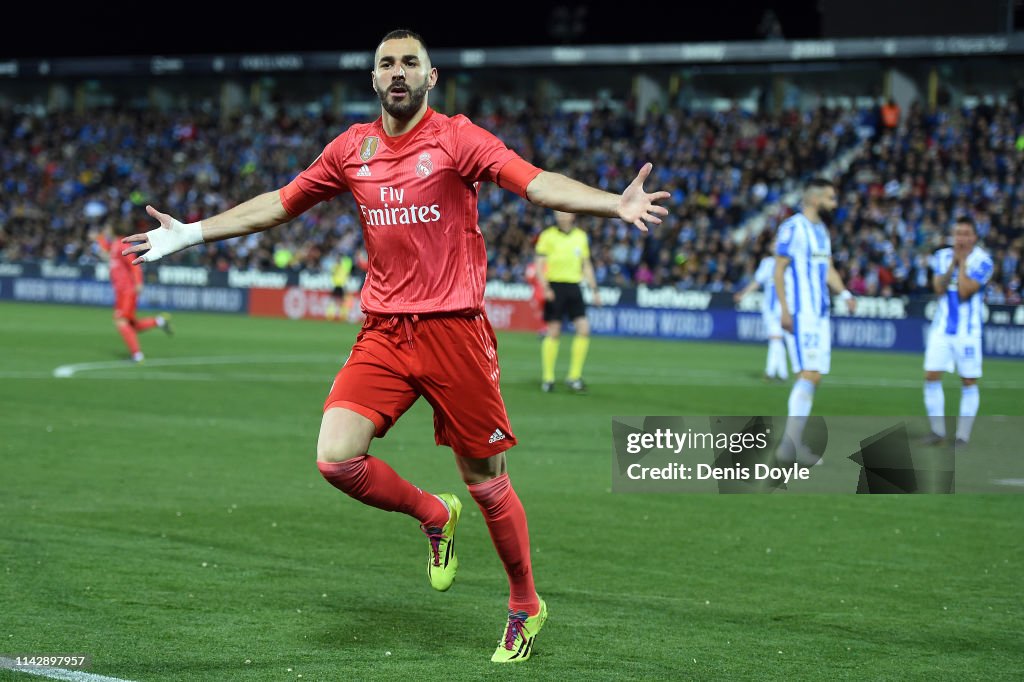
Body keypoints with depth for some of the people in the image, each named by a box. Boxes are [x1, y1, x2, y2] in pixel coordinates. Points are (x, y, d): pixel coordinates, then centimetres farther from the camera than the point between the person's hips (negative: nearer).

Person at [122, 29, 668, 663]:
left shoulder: (456, 138, -4)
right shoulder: (352, 149, 9)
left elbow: (535, 181, -16)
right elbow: (279, 204, 20)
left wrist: (615, 204, -33)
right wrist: (190, 234, 20)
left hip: (455, 330, -4)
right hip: (384, 331, 4)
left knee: (487, 484, 1)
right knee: (336, 458, -14)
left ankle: (526, 606, 24)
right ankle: (433, 516, 16)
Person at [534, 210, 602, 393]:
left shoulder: (581, 236, 12)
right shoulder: (548, 236, -2)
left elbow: (586, 265, 19)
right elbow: (538, 265, -6)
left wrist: (594, 289, 14)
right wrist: (545, 288, -19)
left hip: (574, 287, 4)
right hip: (555, 287, -4)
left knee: (584, 329, -7)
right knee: (554, 332, -3)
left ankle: (574, 376, 1)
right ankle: (547, 378, 7)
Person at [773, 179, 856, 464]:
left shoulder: (822, 230, 18)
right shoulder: (793, 227, -9)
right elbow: (779, 269, -12)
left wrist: (844, 293, 4)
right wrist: (784, 309, -19)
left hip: (820, 313, 9)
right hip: (800, 313, -9)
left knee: (812, 377, 7)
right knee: (809, 374, -16)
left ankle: (790, 444, 10)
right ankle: (792, 444, -14)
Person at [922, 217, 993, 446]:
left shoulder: (982, 260, -8)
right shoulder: (942, 256, 6)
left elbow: (964, 291, -18)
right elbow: (939, 288, -6)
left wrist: (962, 262, -11)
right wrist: (953, 262, -10)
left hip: (968, 331, -3)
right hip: (941, 327, 3)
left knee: (969, 382, 0)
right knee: (931, 376, -5)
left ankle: (963, 435, 8)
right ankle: (937, 430, 7)